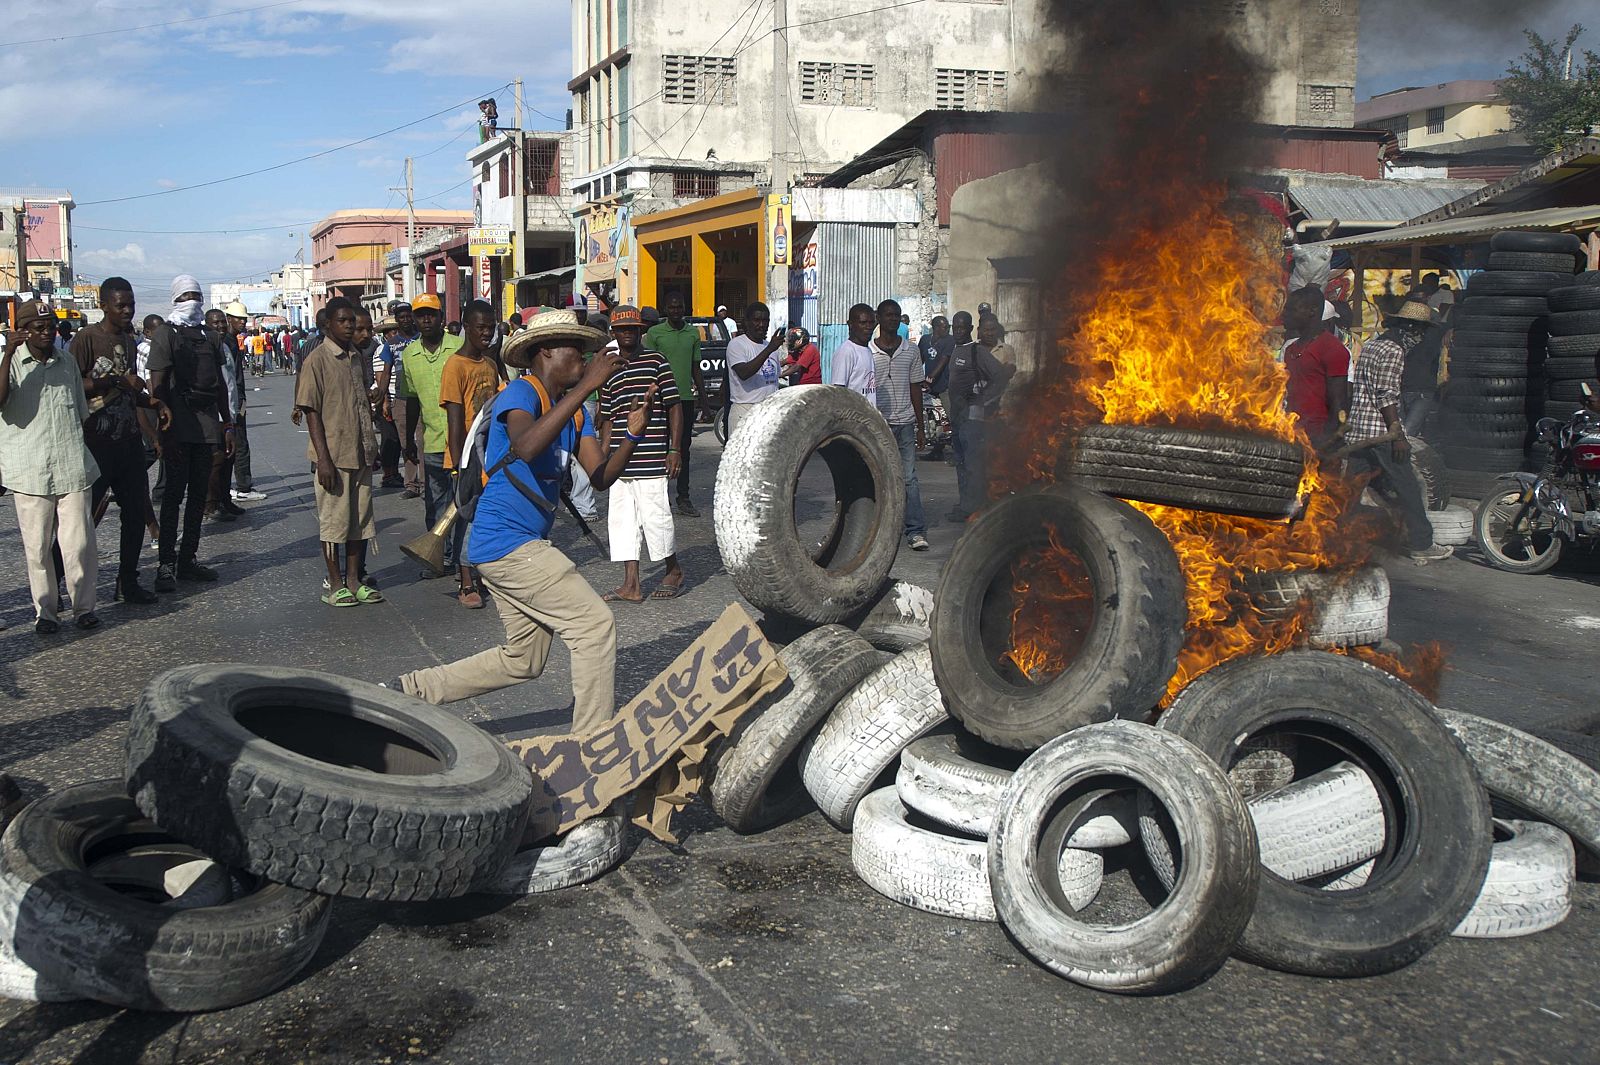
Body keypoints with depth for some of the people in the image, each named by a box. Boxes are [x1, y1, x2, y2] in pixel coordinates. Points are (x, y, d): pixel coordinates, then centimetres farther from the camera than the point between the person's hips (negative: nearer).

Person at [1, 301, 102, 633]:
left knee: (78, 543, -1)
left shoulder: (68, 364, 12)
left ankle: (84, 606, 11)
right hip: (29, 472, -2)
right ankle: (44, 611, 15)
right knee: (37, 548, 4)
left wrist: (85, 459, 21)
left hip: (72, 469, 2)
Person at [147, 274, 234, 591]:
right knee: (174, 493, -6)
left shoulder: (209, 336, 17)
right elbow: (157, 385, -9)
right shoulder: (166, 334, -3)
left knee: (199, 494, 9)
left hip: (208, 426, 6)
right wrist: (165, 427, -16)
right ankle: (166, 564, -2)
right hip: (179, 429, -6)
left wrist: (227, 424, 15)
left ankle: (188, 559, 17)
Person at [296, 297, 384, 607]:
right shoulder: (317, 360, -8)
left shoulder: (358, 357, 11)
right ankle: (335, 584, 11)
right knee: (334, 520, 2)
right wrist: (323, 458, -16)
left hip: (361, 453, 6)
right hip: (334, 454, -6)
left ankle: (354, 580, 20)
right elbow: (311, 412, -11)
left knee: (360, 518, 10)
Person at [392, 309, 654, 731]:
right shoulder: (521, 392, -12)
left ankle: (411, 689, 23)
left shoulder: (574, 410, 15)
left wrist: (633, 434, -13)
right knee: (595, 625, -9)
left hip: (524, 546, 10)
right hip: (508, 541, -10)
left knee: (523, 660, 17)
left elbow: (600, 475, 4)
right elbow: (526, 447, -35)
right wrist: (586, 386, -34)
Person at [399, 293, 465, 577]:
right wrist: (409, 438, 18)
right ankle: (443, 558, 20)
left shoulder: (460, 347, -5)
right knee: (434, 503, 10)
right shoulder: (409, 354, 8)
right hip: (432, 440, 5)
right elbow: (412, 399, 17)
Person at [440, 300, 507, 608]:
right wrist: (459, 465, -17)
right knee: (466, 517, -2)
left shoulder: (491, 365, 12)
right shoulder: (456, 366, -11)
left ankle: (480, 575, 19)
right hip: (467, 458, -7)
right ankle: (466, 585, 5)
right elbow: (454, 420, -15)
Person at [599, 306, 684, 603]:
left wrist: (674, 450, -9)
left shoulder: (657, 362, -2)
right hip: (620, 463, 6)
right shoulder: (609, 371, 14)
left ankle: (674, 571, 18)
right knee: (621, 519, 5)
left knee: (655, 516, -4)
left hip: (651, 460, -6)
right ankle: (631, 586, 11)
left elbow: (675, 407, -3)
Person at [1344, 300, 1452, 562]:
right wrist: (1398, 434, -18)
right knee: (1408, 490, 1)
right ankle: (1422, 545, 8)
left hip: (1356, 430, 9)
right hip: (1381, 431, -9)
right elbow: (1386, 396, -18)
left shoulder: (1370, 347, 19)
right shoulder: (1393, 351, -11)